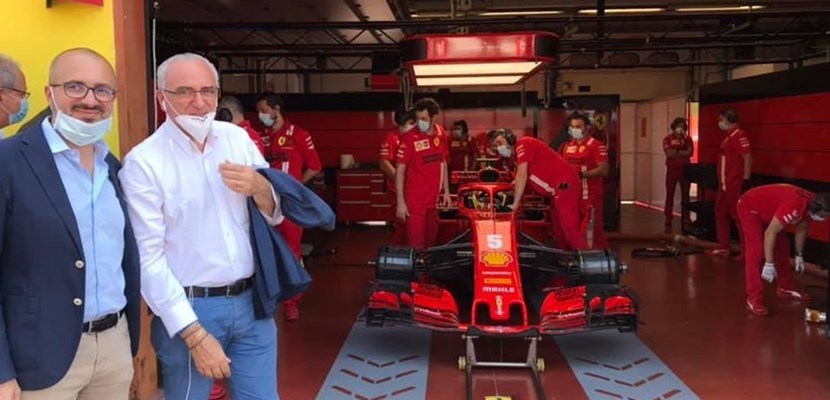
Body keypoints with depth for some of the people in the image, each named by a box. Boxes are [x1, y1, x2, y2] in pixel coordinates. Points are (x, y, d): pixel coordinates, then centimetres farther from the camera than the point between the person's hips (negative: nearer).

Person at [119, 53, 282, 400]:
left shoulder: (238, 138, 3)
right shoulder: (143, 162, -11)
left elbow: (275, 216, 8)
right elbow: (148, 258, -14)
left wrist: (260, 188, -15)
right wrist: (195, 335, -16)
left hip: (251, 301, 5)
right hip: (189, 308, -4)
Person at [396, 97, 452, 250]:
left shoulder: (440, 136, 2)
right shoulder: (409, 138, -14)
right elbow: (400, 170, -13)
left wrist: (446, 191, 13)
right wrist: (400, 202, -17)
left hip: (433, 199, 6)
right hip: (415, 200, -6)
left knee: (431, 240, 20)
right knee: (416, 244, -4)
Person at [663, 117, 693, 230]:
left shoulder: (687, 139, 7)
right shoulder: (667, 139, 0)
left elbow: (690, 153, -7)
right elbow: (669, 154, -12)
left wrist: (676, 151, -10)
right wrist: (683, 152, -7)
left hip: (685, 170, 2)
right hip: (672, 170, -2)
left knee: (685, 195, 6)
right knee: (670, 195, -1)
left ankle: (685, 219, 11)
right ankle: (668, 221, 2)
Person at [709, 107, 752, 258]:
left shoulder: (739, 136, -14)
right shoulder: (729, 137, 16)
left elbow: (748, 158, -20)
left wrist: (745, 181, -23)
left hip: (735, 185, -10)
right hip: (724, 184, 10)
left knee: (738, 216, -6)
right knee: (720, 214, 15)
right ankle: (723, 247, 24)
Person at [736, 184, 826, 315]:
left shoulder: (811, 205, -8)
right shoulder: (794, 207, -37)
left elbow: (801, 229, 10)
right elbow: (770, 232, -33)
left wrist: (799, 255, 18)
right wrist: (769, 264, -31)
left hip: (767, 210, 10)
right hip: (749, 208, -10)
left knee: (782, 245, 13)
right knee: (756, 252, -19)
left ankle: (785, 288, 28)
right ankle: (753, 299, -20)